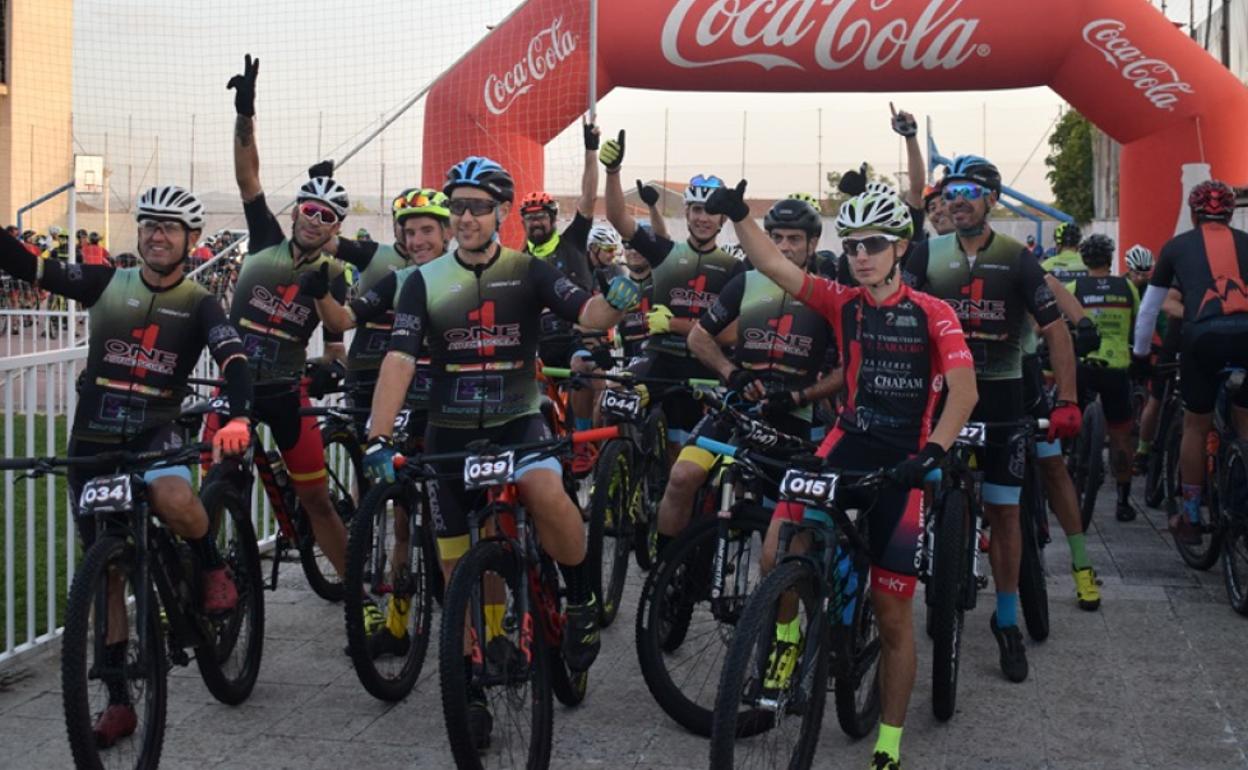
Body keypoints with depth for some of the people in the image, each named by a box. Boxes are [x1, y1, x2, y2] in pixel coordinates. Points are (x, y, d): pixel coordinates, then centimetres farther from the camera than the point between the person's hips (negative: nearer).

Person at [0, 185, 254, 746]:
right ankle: (118, 703, 17)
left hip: (155, 433, -2)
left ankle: (214, 568, -4)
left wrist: (239, 417, -39)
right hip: (92, 440, 3)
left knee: (173, 500, -38)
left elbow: (233, 359, -20)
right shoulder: (105, 283, 2)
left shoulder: (199, 305, -3)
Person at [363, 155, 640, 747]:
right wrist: (378, 437, -25)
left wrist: (616, 302, -40)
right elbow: (399, 360, -12)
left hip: (517, 422, -2)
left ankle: (582, 599, -8)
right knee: (459, 573, 6)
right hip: (451, 432, 2)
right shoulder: (426, 282, -3)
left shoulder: (528, 271, -3)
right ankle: (471, 693, 23)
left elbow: (588, 315, -16)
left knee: (546, 491, -35)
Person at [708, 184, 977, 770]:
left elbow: (964, 391, -14)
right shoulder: (843, 304, 3)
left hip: (903, 461, -2)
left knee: (893, 613, 4)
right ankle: (786, 634, 13)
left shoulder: (932, 314, -5)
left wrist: (933, 451, -29)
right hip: (847, 444, 2)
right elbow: (773, 265, -6)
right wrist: (738, 216, -21)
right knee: (777, 553, -21)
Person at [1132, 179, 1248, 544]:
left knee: (1195, 428, 15)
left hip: (1203, 335, -1)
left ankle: (1190, 519, 21)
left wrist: (1140, 355, 36)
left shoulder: (1177, 246, 19)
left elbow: (1149, 308, 25)